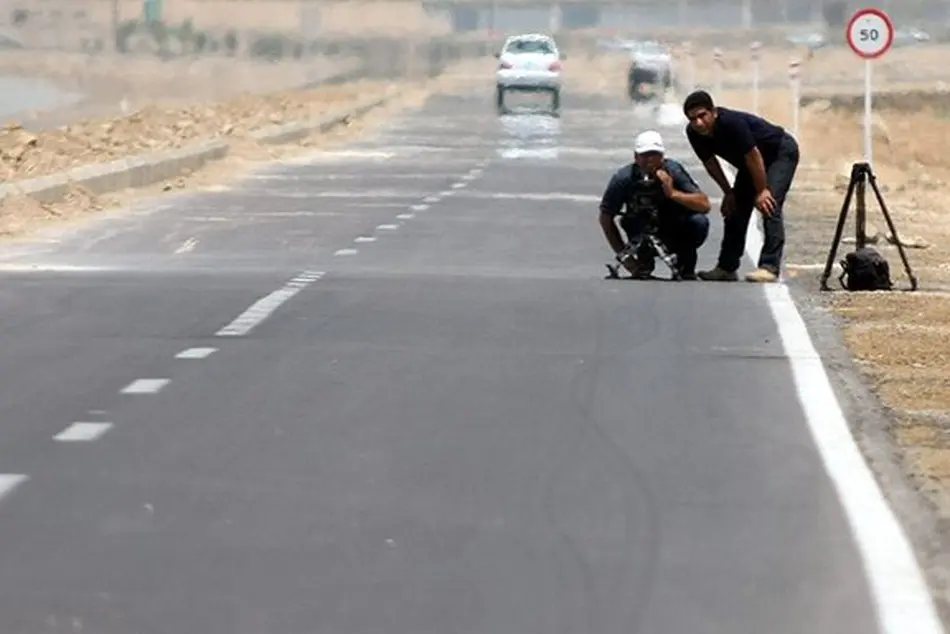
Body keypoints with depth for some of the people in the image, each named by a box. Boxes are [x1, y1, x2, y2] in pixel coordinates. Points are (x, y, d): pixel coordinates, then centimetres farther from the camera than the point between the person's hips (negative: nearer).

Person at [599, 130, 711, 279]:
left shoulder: (673, 170, -20)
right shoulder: (623, 178, -19)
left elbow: (705, 205, -26)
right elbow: (606, 218, -7)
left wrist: (673, 193, -39)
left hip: (676, 236, 0)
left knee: (699, 221, -29)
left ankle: (685, 268, 0)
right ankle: (644, 262, 4)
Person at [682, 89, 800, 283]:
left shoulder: (731, 123, -38)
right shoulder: (694, 133, -16)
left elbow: (753, 157, -30)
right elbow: (710, 162, 0)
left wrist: (762, 191, -22)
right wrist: (728, 192, 2)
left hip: (781, 152, -8)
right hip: (749, 159, 8)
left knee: (768, 205, -22)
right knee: (735, 208, 4)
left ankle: (769, 267, -26)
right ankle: (727, 267, 11)